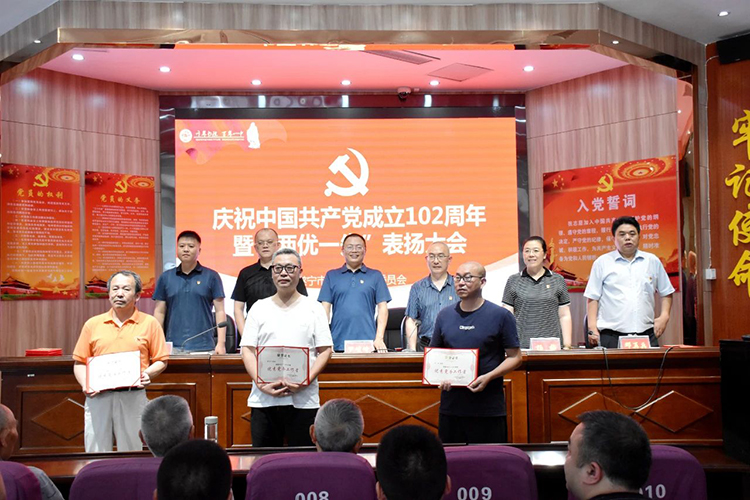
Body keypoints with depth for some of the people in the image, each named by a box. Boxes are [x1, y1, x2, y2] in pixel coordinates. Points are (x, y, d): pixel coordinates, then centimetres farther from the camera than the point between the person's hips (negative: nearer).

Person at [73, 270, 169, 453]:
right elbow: (80, 362, 10)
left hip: (133, 398, -1)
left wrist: (148, 374, -14)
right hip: (98, 397, 1)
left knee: (131, 452, 5)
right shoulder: (93, 324, 10)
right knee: (96, 453, 3)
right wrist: (85, 384, -7)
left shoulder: (150, 323, 5)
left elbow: (161, 361, 5)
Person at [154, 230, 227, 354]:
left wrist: (221, 343, -5)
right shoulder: (165, 278, 11)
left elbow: (220, 311, 2)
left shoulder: (211, 276, 4)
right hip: (173, 347, 2)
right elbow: (159, 312, 12)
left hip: (204, 347, -2)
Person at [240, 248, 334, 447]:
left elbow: (325, 350, 2)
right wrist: (260, 383, -9)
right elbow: (247, 349, 6)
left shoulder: (313, 308, 8)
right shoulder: (259, 308, 11)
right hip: (263, 399, 2)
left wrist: (307, 380, -13)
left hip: (303, 399, -1)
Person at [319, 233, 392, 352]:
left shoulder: (375, 276, 11)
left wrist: (379, 338, -4)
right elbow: (325, 307, 8)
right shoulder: (331, 276, 13)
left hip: (367, 344, 0)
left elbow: (382, 308, 6)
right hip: (338, 344, 1)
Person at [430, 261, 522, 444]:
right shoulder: (444, 315, 10)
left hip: (489, 409, -3)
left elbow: (514, 357, 0)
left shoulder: (501, 316, -1)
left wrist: (488, 377, -15)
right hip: (450, 406, 4)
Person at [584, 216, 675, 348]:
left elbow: (666, 293, 20)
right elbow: (592, 298, 5)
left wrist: (664, 316, 5)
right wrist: (592, 328, -4)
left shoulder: (652, 261, 13)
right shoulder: (602, 263, 6)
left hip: (646, 334, 2)